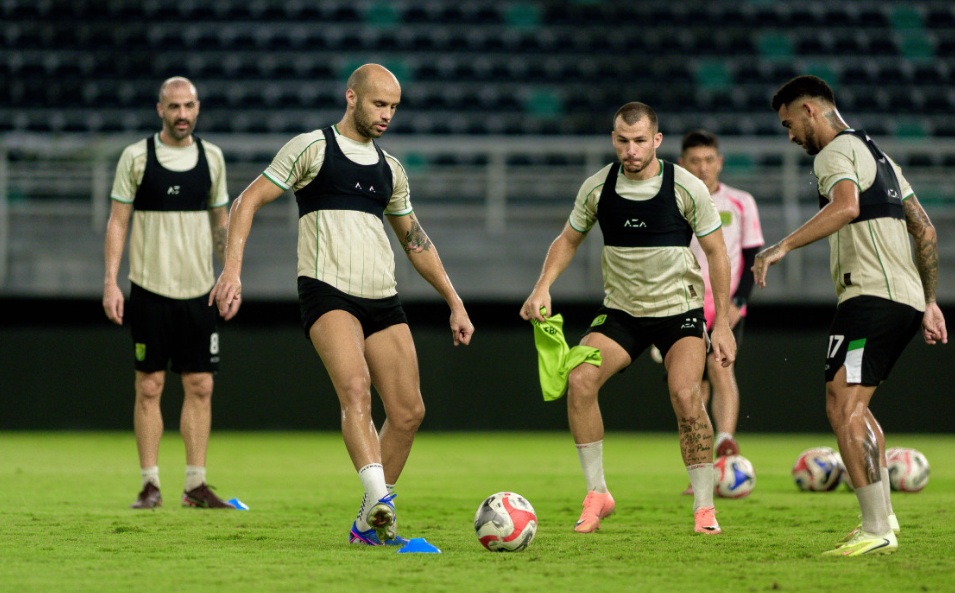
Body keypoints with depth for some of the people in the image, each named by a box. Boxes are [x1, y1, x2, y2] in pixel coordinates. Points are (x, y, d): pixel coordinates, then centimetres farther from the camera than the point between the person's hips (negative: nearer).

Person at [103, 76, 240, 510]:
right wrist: (110, 282, -7)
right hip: (149, 290, -3)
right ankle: (150, 484, 3)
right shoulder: (136, 157, 0)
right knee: (149, 387, -2)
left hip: (199, 291, 3)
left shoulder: (211, 157, 9)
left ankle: (195, 484, 5)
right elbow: (117, 221, 1)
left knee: (200, 387, 0)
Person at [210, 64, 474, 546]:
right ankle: (380, 498, -42)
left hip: (383, 299, 6)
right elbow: (248, 202, 0)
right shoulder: (312, 147, 3)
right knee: (355, 387, -29)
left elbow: (415, 241, 30)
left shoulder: (390, 168, 21)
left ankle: (369, 524, 11)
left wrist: (454, 302, 26)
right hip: (327, 290, -6)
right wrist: (232, 267, -13)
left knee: (409, 411, -2)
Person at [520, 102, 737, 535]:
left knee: (685, 394, -23)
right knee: (580, 380, -20)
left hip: (680, 309, -3)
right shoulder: (596, 188, -5)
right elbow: (568, 240, 9)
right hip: (621, 312, 3)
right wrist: (543, 287, -8)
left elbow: (716, 253, -5)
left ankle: (704, 507, -9)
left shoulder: (687, 188, -12)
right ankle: (597, 494, -8)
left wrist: (723, 323, -8)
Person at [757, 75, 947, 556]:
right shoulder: (877, 154, 26)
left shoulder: (835, 152, -4)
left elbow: (846, 206, -27)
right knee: (850, 406, 20)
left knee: (844, 408, -14)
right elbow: (926, 231, 26)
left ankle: (877, 531, -20)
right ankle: (881, 517, 19)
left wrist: (783, 246, -29)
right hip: (907, 298, 10)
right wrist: (929, 302, 27)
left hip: (872, 295, -10)